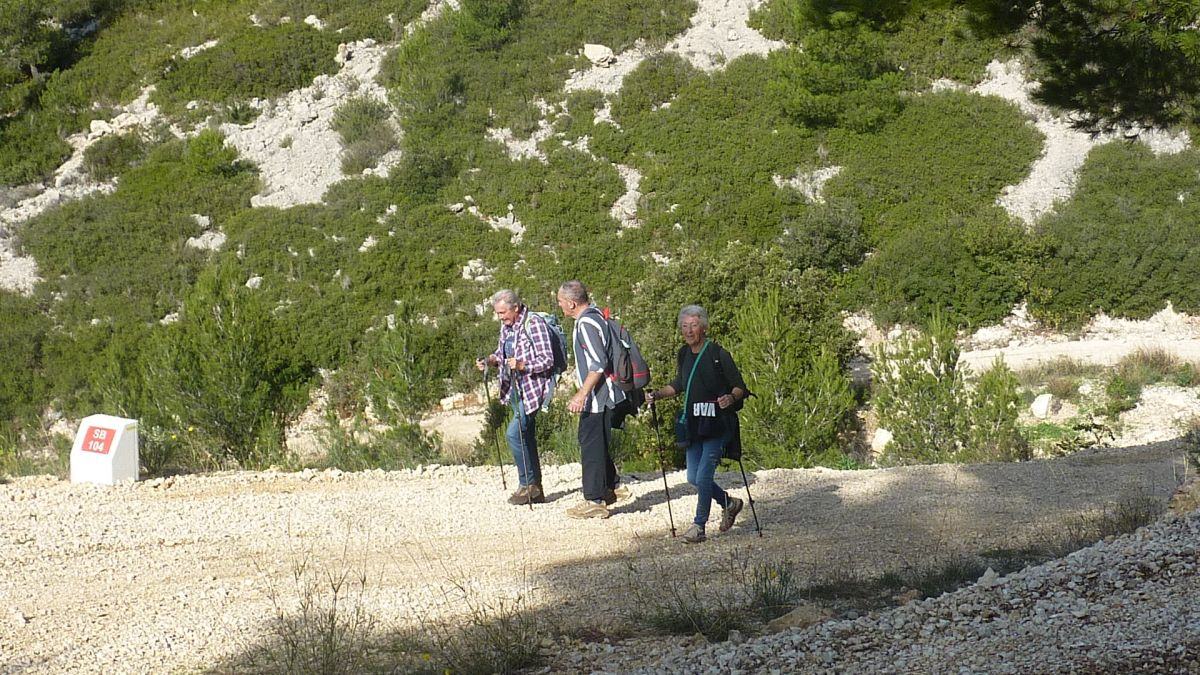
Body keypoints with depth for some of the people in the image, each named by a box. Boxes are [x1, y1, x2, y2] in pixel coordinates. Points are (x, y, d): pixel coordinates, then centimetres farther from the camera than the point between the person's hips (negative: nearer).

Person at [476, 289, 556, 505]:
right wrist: (491, 360, 2)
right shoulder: (506, 326, 11)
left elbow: (547, 360, -17)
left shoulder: (534, 324, -15)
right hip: (514, 388, 9)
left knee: (515, 433, -17)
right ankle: (535, 489, 17)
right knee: (526, 437, 11)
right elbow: (502, 353, 24)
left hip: (532, 387, -9)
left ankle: (528, 485, -7)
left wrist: (522, 365, -31)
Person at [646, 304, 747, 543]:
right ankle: (729, 503, 32)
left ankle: (699, 525, 4)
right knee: (693, 477, 9)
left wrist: (731, 398, -28)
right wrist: (657, 394, 7)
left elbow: (740, 387, -7)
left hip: (716, 423, -7)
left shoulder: (718, 354, -11)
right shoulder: (684, 355, 8)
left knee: (703, 476, -12)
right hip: (693, 423, 7)